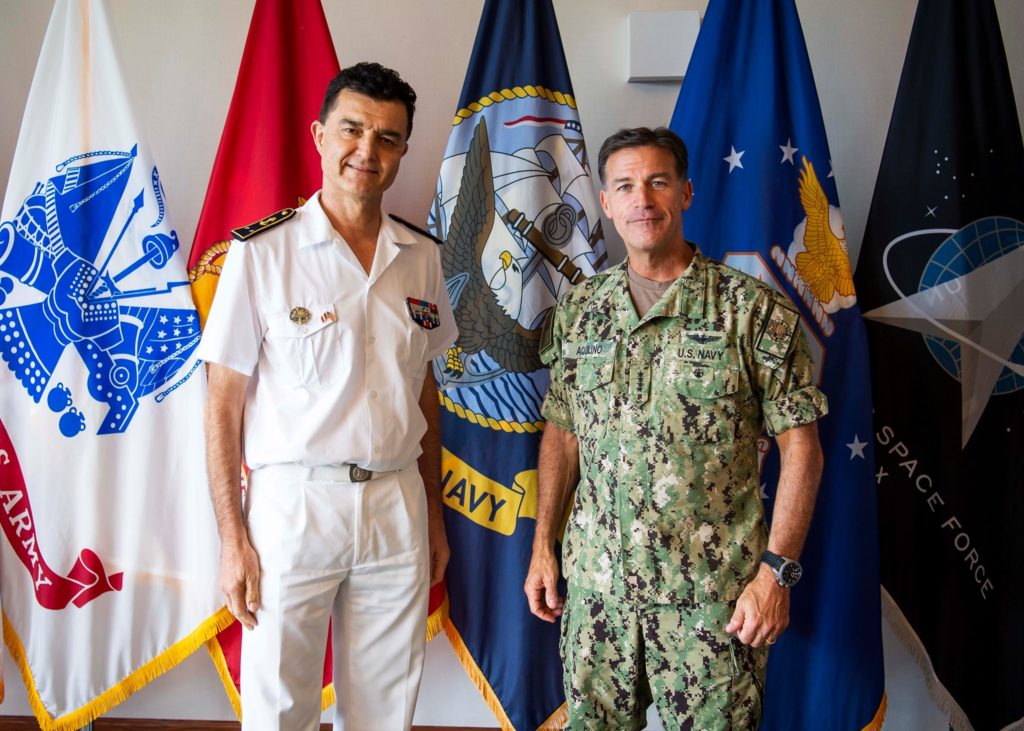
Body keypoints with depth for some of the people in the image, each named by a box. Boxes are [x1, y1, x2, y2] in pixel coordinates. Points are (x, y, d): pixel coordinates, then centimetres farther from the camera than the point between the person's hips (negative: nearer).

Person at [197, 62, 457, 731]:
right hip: (293, 503, -3)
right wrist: (233, 539, -8)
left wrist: (433, 514, 13)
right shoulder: (261, 252, -7)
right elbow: (225, 404, -5)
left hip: (398, 505, 4)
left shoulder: (423, 257, 6)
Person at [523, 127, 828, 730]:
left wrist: (778, 569, -12)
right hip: (595, 581, 4)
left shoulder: (754, 310, -6)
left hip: (713, 589, -3)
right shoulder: (578, 311, 6)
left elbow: (800, 447, -6)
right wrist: (543, 546, 8)